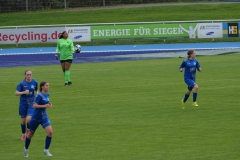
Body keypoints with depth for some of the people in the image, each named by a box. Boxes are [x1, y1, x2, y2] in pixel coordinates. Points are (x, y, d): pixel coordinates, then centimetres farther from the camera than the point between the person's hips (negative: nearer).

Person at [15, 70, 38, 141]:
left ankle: (28, 129, 18)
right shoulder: (22, 83, -9)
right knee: (23, 120, 6)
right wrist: (24, 92, -25)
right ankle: (23, 134, 28)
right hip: (23, 104, 0)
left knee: (29, 119, -17)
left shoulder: (34, 82, -2)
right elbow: (16, 93, -11)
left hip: (31, 104, 0)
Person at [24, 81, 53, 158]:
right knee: (31, 133, 11)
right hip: (36, 117, -6)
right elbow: (34, 105, -25)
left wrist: (49, 104, 2)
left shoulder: (47, 95, 4)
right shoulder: (39, 95, -19)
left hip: (44, 117, 6)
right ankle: (26, 149, 35)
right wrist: (44, 106, -28)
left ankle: (46, 150, -4)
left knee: (50, 132, -14)